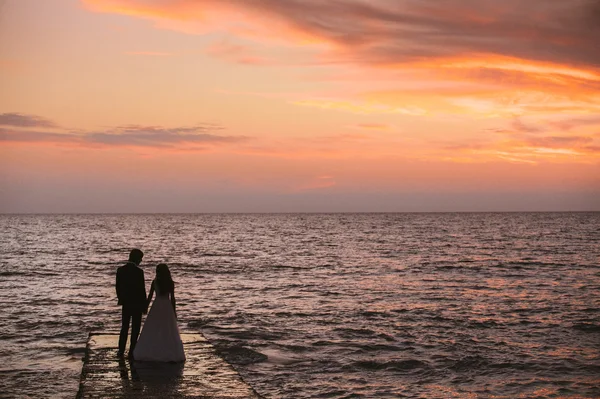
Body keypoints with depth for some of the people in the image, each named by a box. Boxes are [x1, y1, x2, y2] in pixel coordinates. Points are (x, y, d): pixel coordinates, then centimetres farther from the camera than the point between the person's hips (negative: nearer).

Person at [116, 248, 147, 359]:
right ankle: (132, 351, 8)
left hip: (125, 304, 5)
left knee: (124, 327, 15)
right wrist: (144, 305, -5)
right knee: (135, 329, 6)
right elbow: (142, 289, -14)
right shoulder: (139, 271, -17)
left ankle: (121, 351, 14)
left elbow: (117, 287, 4)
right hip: (137, 304, -5)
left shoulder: (120, 270, -1)